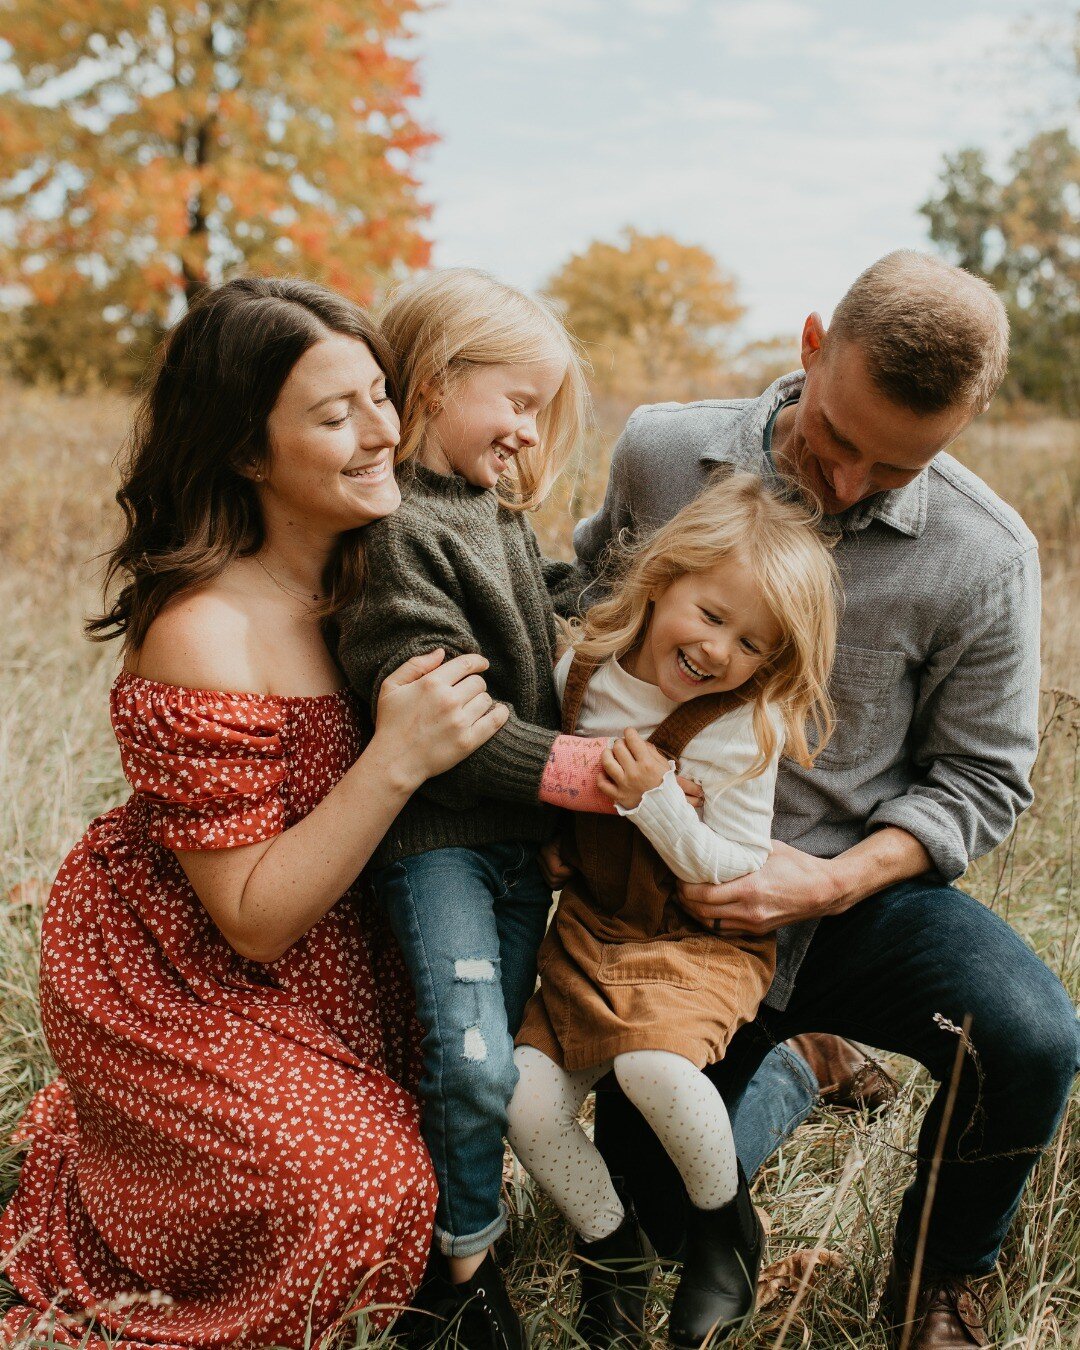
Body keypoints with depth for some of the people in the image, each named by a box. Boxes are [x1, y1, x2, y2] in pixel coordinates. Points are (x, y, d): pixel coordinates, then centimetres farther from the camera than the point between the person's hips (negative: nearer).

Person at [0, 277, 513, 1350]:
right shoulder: (203, 636, -31)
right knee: (352, 1188, -17)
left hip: (327, 943, 8)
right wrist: (396, 763, -35)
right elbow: (255, 920, -26)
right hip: (170, 978, -8)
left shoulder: (356, 569, -6)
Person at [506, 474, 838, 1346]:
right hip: (590, 930, 5)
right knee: (525, 1092, -11)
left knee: (652, 1063, -32)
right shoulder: (584, 672, -3)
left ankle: (725, 1224, 1)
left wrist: (657, 801, -29)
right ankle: (611, 1250, 16)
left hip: (701, 938, -5)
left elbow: (735, 867, -18)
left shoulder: (742, 728, -15)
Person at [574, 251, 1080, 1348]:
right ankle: (788, 1071, 36)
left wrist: (836, 882, -21)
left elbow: (979, 777, -5)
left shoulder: (985, 557, -13)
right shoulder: (660, 454, -9)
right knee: (661, 1218, 2)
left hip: (856, 891, -1)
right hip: (676, 898, 2)